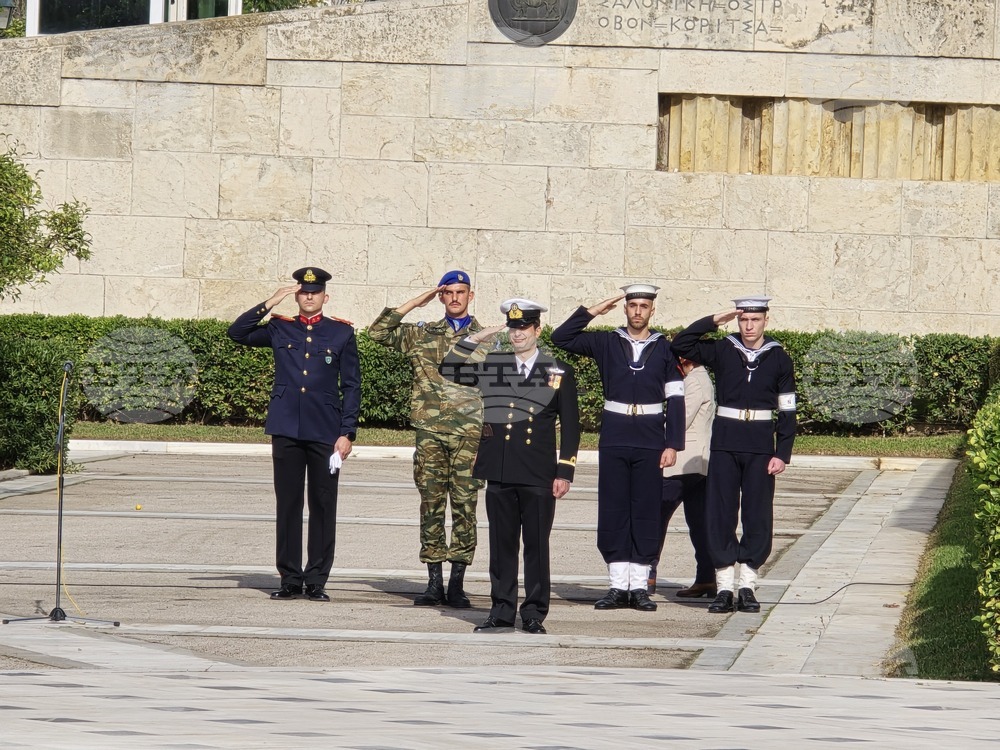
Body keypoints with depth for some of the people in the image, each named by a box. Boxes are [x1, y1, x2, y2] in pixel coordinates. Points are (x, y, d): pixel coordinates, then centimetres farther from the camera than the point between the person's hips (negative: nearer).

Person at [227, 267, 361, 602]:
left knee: (323, 506, 1)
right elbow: (237, 333, 5)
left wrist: (347, 432, -2)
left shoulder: (342, 333, 6)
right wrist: (268, 304, -3)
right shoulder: (280, 329, 10)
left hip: (325, 432, -1)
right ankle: (290, 578, 8)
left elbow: (352, 386, 5)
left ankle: (317, 580, 6)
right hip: (286, 430, 1)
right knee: (288, 505, 3)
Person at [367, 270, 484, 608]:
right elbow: (377, 331, 5)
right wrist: (415, 302, 4)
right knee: (431, 505, 2)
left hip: (469, 432, -1)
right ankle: (434, 583, 6)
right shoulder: (422, 334, 13)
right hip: (430, 431, 1)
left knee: (464, 506, -3)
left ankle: (457, 585, 1)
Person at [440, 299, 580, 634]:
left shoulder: (559, 372, 3)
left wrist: (565, 472, -3)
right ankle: (502, 612, 10)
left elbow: (570, 426, 3)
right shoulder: (491, 365, 10)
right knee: (502, 544, 5)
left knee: (537, 544, 1)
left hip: (538, 474, -3)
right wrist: (475, 340, 3)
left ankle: (534, 614, 7)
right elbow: (448, 370, 14)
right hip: (499, 471, 3)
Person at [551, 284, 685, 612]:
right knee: (613, 510, 0)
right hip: (614, 438, 1)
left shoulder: (664, 349, 5)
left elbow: (675, 400, 3)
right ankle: (618, 586, 5)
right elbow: (561, 338, 1)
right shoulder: (606, 343, 6)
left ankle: (639, 586, 5)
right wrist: (592, 312, -5)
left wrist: (673, 445, -4)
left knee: (646, 511, 0)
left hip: (650, 440, -1)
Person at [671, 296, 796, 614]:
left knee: (758, 515, 0)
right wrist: (715, 321, -7)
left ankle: (747, 587, 7)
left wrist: (782, 454, -3)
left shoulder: (779, 359, 4)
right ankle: (724, 586, 3)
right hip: (725, 443, 0)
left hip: (760, 445, 0)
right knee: (720, 513, -1)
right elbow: (681, 345, -3)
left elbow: (787, 411, 4)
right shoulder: (722, 351, 5)